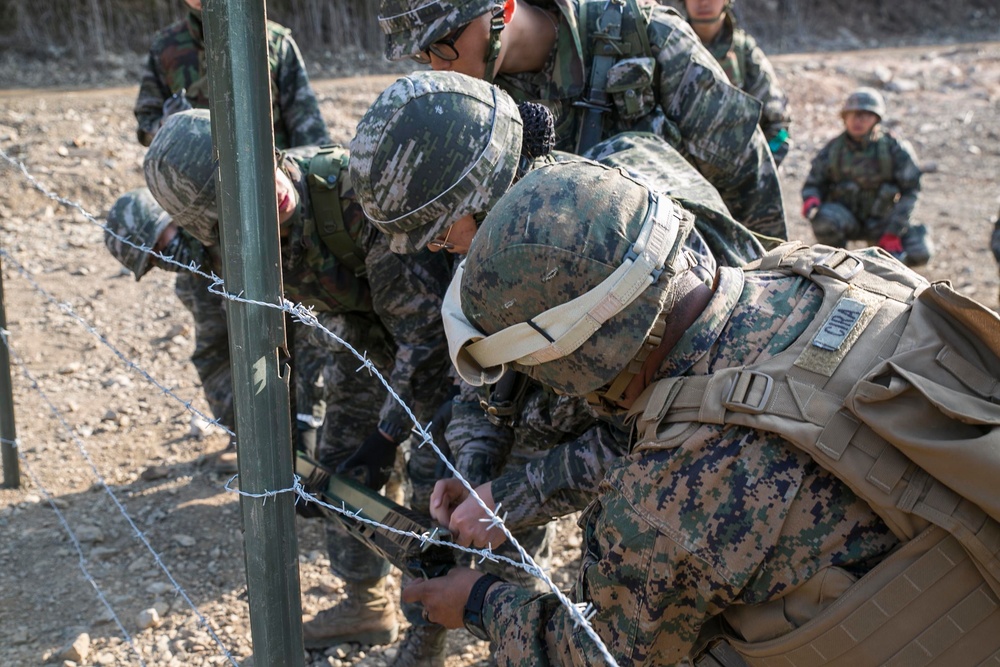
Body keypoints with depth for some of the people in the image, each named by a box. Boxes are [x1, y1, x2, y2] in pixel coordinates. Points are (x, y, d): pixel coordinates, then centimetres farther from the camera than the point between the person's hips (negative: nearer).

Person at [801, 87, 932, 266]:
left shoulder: (895, 148, -8)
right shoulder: (833, 149, -5)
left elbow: (910, 191, -6)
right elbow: (813, 183, 2)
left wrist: (892, 232, -13)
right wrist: (811, 200, -24)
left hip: (882, 220, 0)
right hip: (846, 218, 0)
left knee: (918, 253, -20)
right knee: (825, 219, -35)